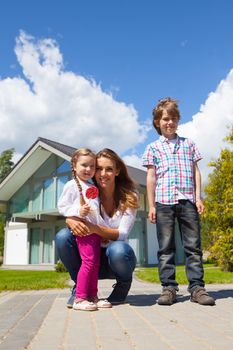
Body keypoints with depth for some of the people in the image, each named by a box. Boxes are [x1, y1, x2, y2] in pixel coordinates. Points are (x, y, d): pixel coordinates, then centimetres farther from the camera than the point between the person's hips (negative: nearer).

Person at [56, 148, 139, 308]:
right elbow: (69, 215, -13)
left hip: (114, 258, -1)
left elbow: (122, 234, -18)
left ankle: (124, 284, 0)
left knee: (118, 250, -37)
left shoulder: (129, 196, -9)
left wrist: (95, 228, -36)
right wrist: (72, 221, -39)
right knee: (63, 236, -24)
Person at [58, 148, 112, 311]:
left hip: (95, 230, 8)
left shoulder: (92, 187, 20)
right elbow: (62, 206, -6)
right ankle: (79, 298, -4)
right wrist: (78, 211, -21)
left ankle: (92, 296, 18)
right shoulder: (72, 185, -2)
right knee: (88, 262, -13)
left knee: (96, 263, 9)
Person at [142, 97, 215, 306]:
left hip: (188, 200, 1)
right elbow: (151, 177, 8)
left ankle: (197, 287, 8)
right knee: (166, 247, 1)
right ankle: (169, 288, 7)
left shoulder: (188, 144, 17)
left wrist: (198, 197, 1)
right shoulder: (153, 148, 12)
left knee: (193, 245, 1)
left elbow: (196, 172, 13)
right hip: (163, 202, -1)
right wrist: (151, 206, 2)